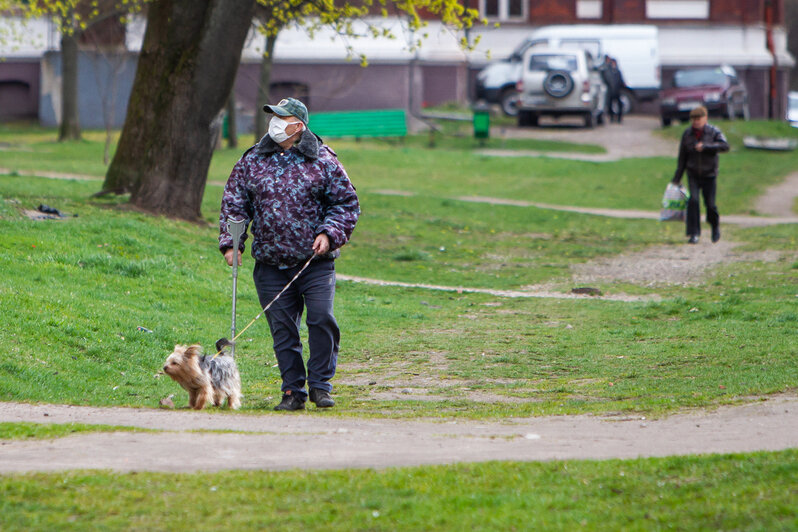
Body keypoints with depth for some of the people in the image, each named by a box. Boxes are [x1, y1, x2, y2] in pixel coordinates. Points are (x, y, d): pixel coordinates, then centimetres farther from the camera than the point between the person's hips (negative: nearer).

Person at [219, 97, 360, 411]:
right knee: (282, 327, 1)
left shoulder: (322, 160, 2)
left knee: (322, 319, -13)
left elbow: (346, 203, 6)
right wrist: (230, 243, -1)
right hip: (271, 266, 2)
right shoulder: (252, 162, 9)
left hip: (316, 262, -2)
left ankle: (320, 385, 1)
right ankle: (293, 391, 10)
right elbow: (233, 205, 12)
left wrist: (329, 234, -8)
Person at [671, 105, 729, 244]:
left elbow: (725, 146, -20)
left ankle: (715, 226, 30)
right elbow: (682, 157, 9)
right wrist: (677, 178, 10)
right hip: (693, 174, 1)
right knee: (693, 200, -15)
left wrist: (705, 146, -29)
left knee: (710, 204, 0)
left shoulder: (714, 132, -4)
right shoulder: (687, 134, 4)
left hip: (709, 174, -1)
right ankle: (693, 234, -11)